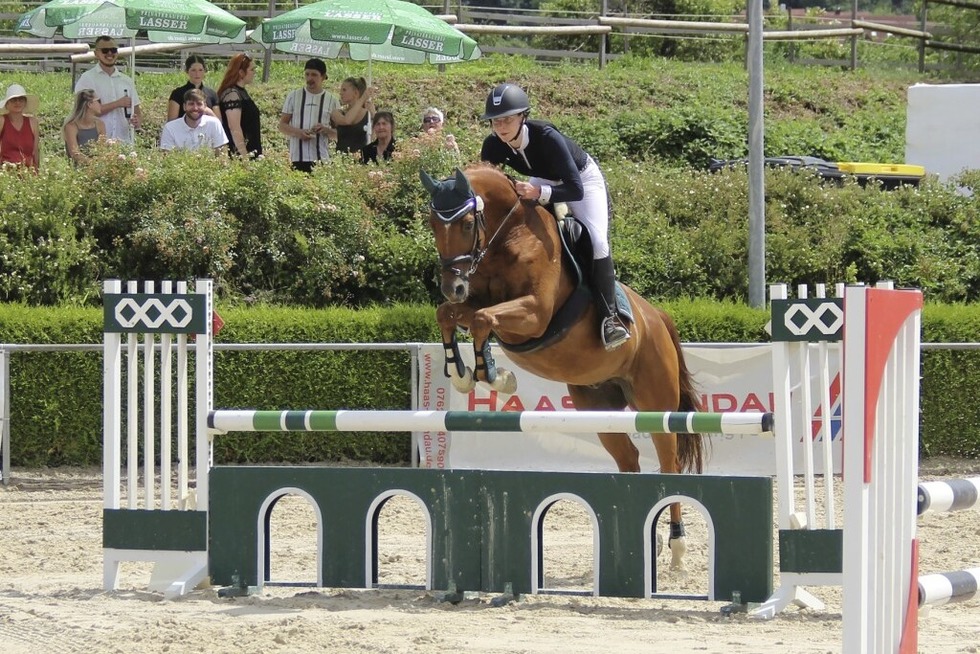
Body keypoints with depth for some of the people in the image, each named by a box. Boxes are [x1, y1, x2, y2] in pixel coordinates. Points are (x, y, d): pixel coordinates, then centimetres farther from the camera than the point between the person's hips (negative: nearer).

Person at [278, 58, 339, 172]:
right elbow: (282, 125, 11)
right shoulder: (294, 96, 10)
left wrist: (326, 130, -11)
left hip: (321, 159, 0)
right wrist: (297, 132, -10)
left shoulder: (331, 100, 9)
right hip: (298, 157, 0)